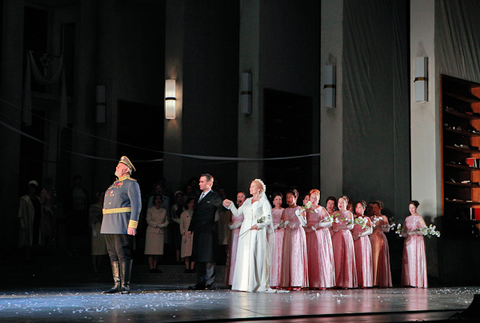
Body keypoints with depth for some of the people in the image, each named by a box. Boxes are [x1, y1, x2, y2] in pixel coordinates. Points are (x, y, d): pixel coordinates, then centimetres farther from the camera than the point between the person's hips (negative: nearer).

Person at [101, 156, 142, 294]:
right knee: (113, 255, 8)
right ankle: (117, 284, 13)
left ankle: (125, 285, -4)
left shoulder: (131, 184, -4)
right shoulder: (114, 184, 22)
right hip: (109, 226, 8)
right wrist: (105, 225, 19)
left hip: (122, 226, -8)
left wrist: (132, 225, -19)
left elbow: (136, 205, -12)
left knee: (123, 255, -8)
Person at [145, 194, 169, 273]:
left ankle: (155, 267, 3)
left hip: (161, 233, 4)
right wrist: (157, 225, -13)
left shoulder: (164, 211, 17)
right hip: (151, 232, -4)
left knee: (158, 251, 0)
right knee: (151, 251, -8)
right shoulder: (150, 210, 5)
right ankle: (151, 267, -8)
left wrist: (163, 225, -8)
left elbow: (166, 221, 14)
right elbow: (149, 221, -4)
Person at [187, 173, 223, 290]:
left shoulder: (214, 197, -4)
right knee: (199, 258, 9)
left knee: (208, 258, -6)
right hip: (198, 231, 8)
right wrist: (190, 229, 19)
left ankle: (209, 283, -2)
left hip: (208, 231, -8)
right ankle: (200, 283, 14)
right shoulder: (200, 196, 19)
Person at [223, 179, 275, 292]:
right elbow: (237, 213, 18)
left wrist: (259, 225, -21)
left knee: (257, 257, -8)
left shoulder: (264, 202, 2)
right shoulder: (247, 201, 19)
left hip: (258, 232, -5)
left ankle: (259, 284, -5)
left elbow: (268, 219, -5)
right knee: (244, 257, 0)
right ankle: (245, 284, 3)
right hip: (245, 232, 5)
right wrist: (230, 205, 5)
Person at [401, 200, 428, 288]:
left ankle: (418, 282, -7)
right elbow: (403, 231, 17)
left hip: (417, 241, -5)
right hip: (408, 241, 5)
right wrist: (405, 233, -5)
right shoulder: (407, 219, 16)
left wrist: (415, 232, -17)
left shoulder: (419, 218, 0)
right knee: (408, 260, 0)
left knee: (417, 260, -8)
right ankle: (408, 282, 1)